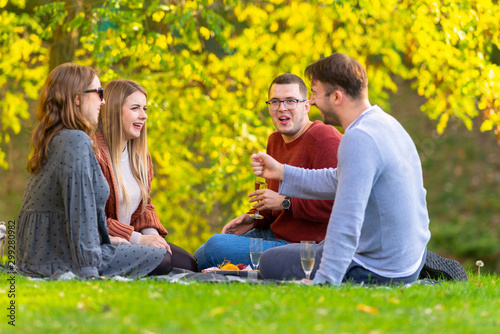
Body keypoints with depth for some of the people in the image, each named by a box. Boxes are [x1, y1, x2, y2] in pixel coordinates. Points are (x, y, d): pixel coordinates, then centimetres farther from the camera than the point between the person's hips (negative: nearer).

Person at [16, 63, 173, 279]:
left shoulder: (52, 140, 13)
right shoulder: (76, 141, -19)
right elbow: (80, 210, -25)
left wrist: (105, 238, 24)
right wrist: (89, 270, -26)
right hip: (62, 261, -10)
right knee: (162, 261, 0)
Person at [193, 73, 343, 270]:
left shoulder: (325, 139, -18)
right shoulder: (275, 140, 12)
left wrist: (284, 202, -21)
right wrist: (254, 219, 6)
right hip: (275, 235, 10)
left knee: (216, 247, -16)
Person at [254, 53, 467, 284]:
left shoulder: (359, 139, -25)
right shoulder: (386, 123, 6)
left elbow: (347, 221, -31)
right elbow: (341, 181, 20)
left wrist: (324, 281, -31)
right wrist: (282, 172, 20)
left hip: (378, 271, -9)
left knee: (271, 263, 0)